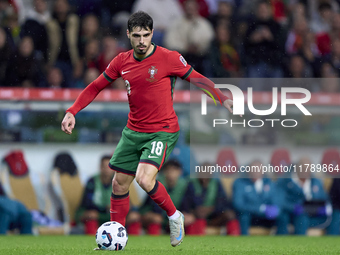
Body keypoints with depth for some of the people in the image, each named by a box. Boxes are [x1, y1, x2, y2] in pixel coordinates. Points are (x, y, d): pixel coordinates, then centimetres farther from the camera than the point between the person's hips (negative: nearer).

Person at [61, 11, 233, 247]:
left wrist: (224, 99, -15)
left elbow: (198, 79, -3)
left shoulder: (168, 59, -11)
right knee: (119, 184, 8)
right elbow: (95, 87, 12)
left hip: (162, 132, -6)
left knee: (145, 179, -24)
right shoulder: (122, 62, 2)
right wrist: (72, 112, 2)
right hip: (133, 131, 6)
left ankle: (174, 216, 1)